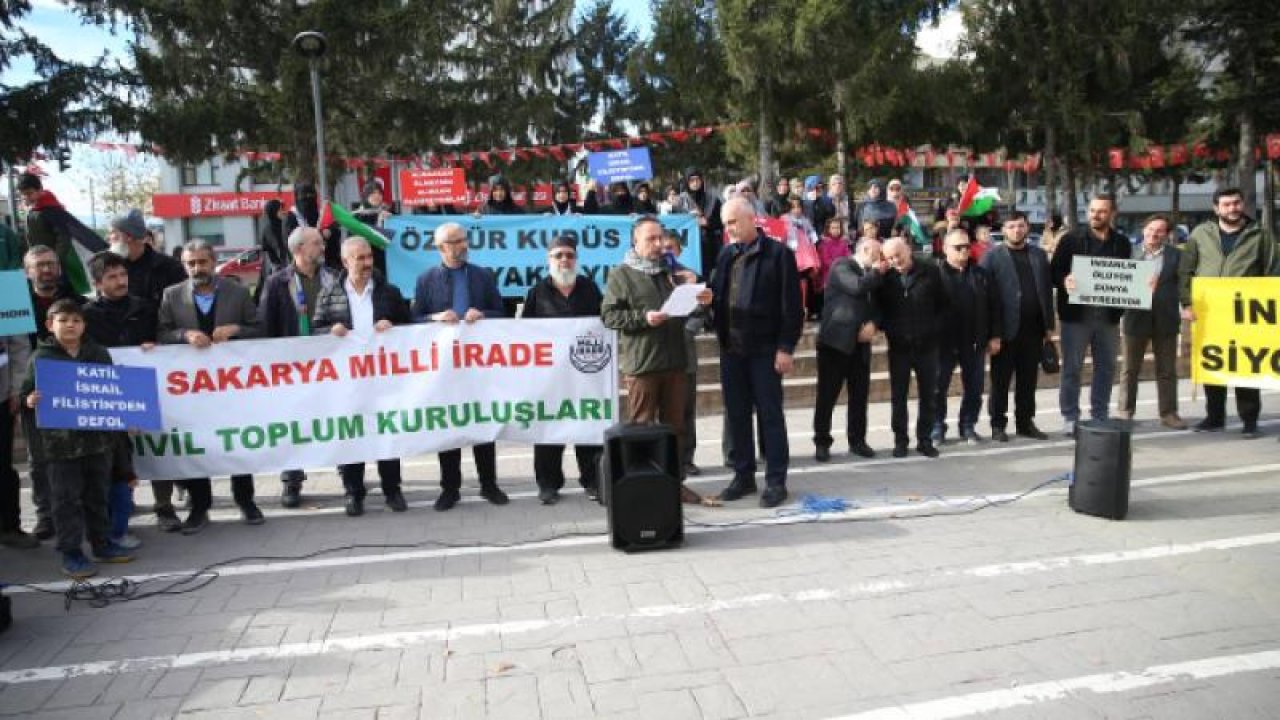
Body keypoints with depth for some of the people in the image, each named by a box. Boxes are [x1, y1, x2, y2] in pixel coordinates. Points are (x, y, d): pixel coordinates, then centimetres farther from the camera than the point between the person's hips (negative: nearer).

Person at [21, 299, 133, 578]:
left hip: (97, 437, 3)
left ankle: (102, 544, 26)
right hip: (61, 441, -3)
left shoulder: (99, 353, 6)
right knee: (67, 498, 2)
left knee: (97, 494, 14)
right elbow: (28, 394, -3)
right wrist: (29, 401, -24)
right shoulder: (41, 357, -3)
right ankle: (71, 553, 11)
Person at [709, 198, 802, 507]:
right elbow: (717, 294, 16)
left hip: (764, 349, -5)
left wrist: (785, 347, -12)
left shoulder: (778, 253, -5)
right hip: (731, 348, 6)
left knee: (770, 414, 2)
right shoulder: (726, 255, 12)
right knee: (736, 414, 11)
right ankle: (743, 475, 23)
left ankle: (776, 480, 11)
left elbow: (791, 305, -8)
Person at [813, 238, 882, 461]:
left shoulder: (871, 274, 18)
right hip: (836, 340, -7)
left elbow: (876, 304, 16)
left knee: (860, 395, 7)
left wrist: (873, 323, -5)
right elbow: (857, 287, -23)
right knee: (827, 395, -2)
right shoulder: (841, 265, -6)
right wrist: (876, 272, -6)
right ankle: (822, 443, 6)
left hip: (860, 342, 7)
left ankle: (857, 440, 18)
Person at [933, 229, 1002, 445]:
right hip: (944, 342, -3)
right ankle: (937, 427, 16)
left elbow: (994, 306, 6)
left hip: (975, 342, 3)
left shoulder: (981, 275, 6)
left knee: (974, 388, 10)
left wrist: (995, 336, 2)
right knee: (938, 387, 4)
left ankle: (968, 426, 24)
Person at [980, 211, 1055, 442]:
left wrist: (1049, 325, 8)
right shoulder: (993, 255, -1)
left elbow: (1047, 290, 14)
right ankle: (998, 424, 10)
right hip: (1006, 329, -4)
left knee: (1028, 379, 10)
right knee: (1000, 380, 2)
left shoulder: (1039, 255, 14)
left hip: (1033, 328, 4)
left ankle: (1026, 422, 19)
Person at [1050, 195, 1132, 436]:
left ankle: (1100, 415, 20)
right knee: (1072, 368, 0)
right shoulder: (1071, 239, 0)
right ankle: (1070, 417, 8)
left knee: (1106, 367, 9)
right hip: (1076, 314, -3)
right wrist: (1065, 281, -24)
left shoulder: (1122, 243, 9)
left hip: (1108, 316, 3)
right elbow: (1054, 272, -3)